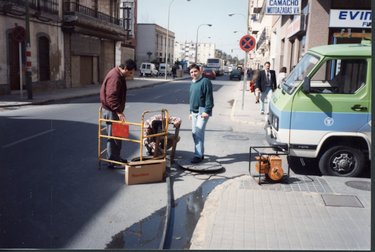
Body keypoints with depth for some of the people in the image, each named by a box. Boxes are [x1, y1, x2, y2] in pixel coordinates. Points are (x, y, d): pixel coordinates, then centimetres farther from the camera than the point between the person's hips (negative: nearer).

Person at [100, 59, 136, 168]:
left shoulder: (120, 75, 11)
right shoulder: (115, 77, -22)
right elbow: (111, 97, -28)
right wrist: (119, 112, -30)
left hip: (114, 109, 10)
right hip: (111, 110, -10)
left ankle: (116, 158, 26)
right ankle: (112, 161, 5)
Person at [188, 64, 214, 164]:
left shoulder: (205, 81, -10)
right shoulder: (192, 83, 17)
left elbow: (209, 97, -15)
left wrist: (207, 111, -21)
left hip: (202, 111, -9)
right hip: (194, 112, 9)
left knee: (199, 133, -14)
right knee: (194, 133, 10)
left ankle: (198, 155, -10)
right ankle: (200, 153, 20)